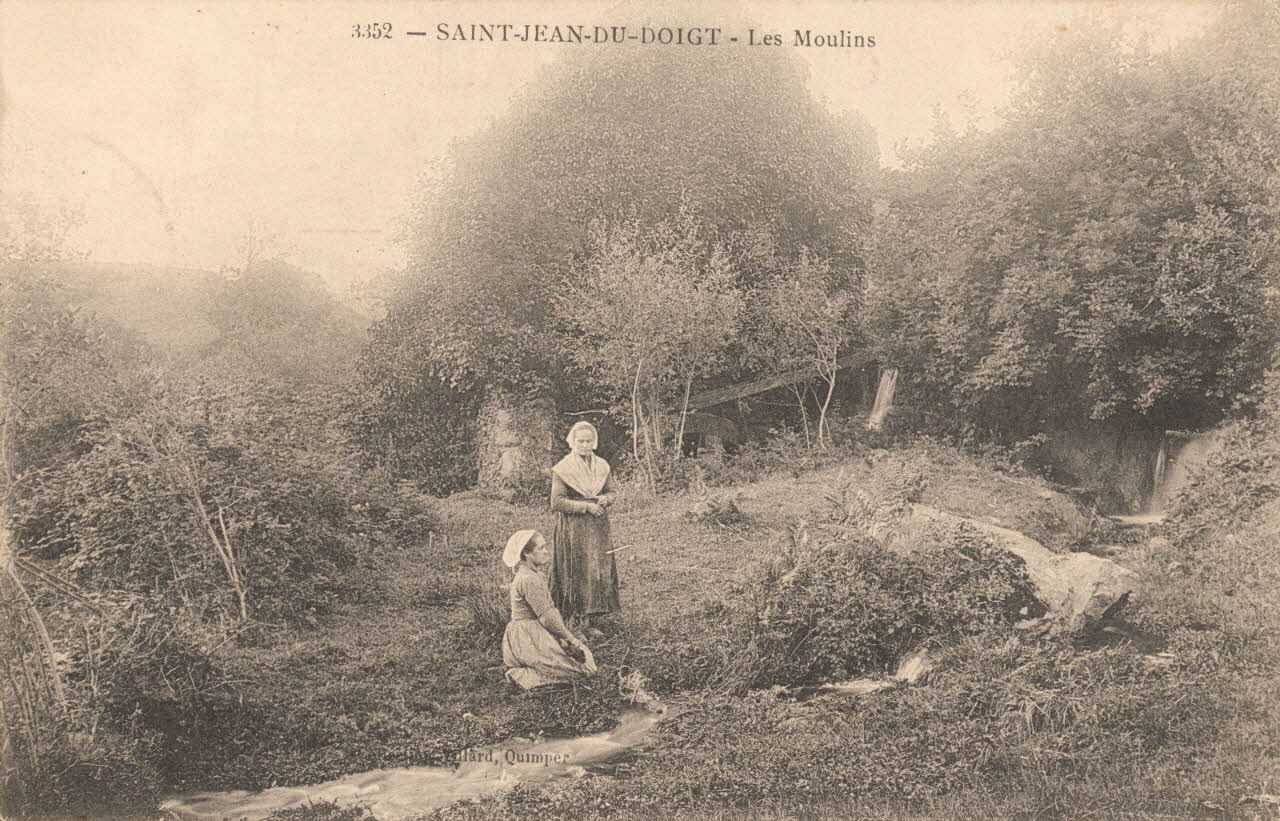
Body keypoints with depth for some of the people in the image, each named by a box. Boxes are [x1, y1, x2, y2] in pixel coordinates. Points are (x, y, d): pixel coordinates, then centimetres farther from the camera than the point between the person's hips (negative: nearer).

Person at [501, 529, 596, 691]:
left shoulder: (536, 574, 10)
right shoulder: (528, 579, -23)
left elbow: (549, 609, 12)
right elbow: (547, 617, -20)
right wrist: (570, 638, -8)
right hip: (528, 639, -10)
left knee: (584, 652, 14)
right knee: (580, 669, -10)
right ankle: (524, 675, -9)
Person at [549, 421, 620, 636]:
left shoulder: (601, 466, 9)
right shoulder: (563, 469, -7)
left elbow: (612, 492, 15)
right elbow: (557, 502, -11)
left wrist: (606, 499, -9)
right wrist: (586, 506, -16)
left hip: (598, 529, 5)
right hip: (573, 529, -5)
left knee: (598, 573, 3)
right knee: (575, 575, -5)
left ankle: (588, 621, 11)